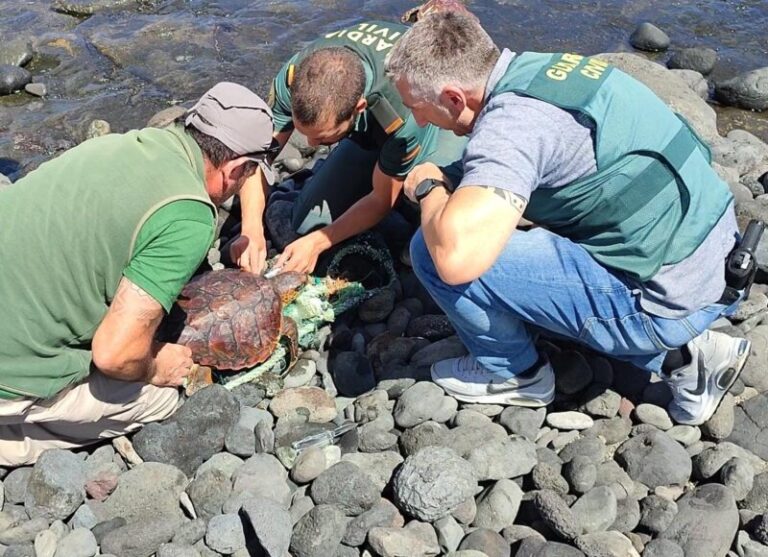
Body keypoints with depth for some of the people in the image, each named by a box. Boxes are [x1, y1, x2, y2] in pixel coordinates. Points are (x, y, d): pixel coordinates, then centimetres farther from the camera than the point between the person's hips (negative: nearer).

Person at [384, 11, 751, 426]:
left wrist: (428, 188, -15)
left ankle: (516, 374, 13)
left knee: (435, 253, -15)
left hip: (664, 300, -9)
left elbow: (458, 254, -35)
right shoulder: (539, 67, 5)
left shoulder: (512, 121, -22)